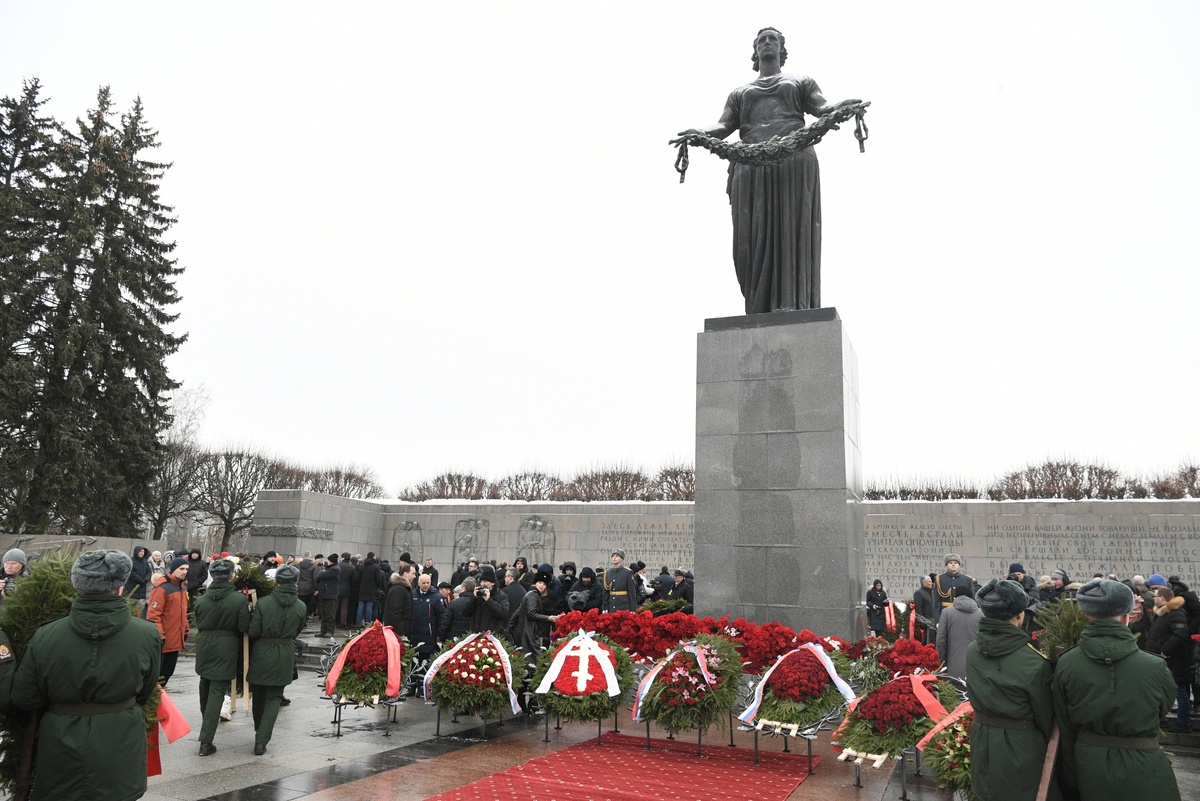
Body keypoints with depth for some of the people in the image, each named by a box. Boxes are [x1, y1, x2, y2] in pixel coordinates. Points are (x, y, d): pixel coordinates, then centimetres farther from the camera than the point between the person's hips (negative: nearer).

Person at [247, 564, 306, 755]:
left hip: (262, 653, -1)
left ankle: (259, 730, 39)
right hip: (285, 656, 1)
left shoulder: (263, 603, -14)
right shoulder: (300, 607, -8)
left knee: (258, 694, 20)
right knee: (274, 698, 9)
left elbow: (253, 632, -11)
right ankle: (261, 741, 0)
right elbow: (297, 632, 4)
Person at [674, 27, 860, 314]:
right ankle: (761, 310, -11)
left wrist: (841, 108, -15)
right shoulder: (740, 92, 32)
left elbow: (821, 109, 9)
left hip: (795, 162, -2)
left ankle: (794, 306, -21)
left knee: (792, 230, -14)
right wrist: (701, 133, -9)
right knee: (753, 236, -10)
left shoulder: (801, 82, 27)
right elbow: (724, 126, 15)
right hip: (751, 164, 2)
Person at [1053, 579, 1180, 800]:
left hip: (1090, 765, 2)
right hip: (1143, 769, -2)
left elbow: (1065, 731, -4)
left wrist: (1070, 782, 8)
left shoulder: (1065, 665, -12)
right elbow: (1163, 711, 4)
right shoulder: (1156, 667, -18)